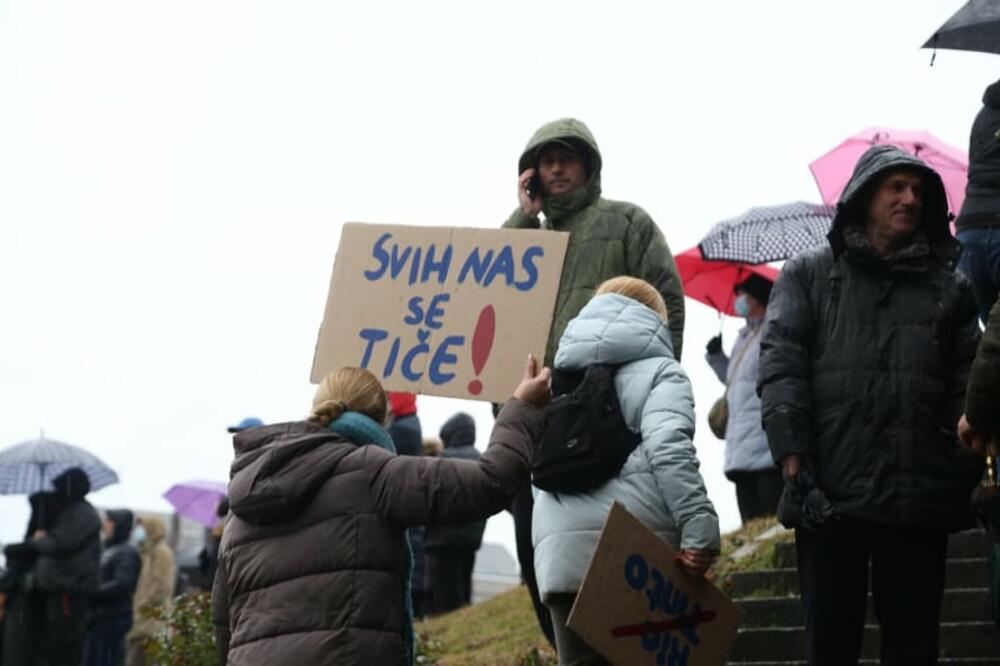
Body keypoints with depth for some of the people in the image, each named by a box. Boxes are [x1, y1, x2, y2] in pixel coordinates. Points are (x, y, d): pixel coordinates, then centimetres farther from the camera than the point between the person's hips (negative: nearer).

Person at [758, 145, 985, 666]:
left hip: (919, 497, 1)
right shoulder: (809, 275, 13)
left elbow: (968, 383, 11)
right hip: (829, 493, -1)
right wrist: (792, 453, -11)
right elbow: (780, 364, 2)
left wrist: (968, 466, -3)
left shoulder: (950, 287, 17)